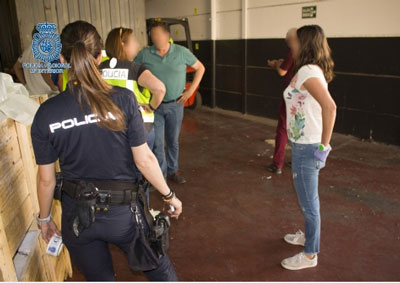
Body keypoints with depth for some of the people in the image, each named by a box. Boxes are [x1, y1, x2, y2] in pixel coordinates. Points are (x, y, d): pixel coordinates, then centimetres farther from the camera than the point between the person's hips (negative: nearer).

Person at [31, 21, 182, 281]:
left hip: (77, 216, 3)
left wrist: (44, 218, 13)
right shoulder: (123, 99, -17)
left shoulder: (46, 113, -11)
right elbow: (144, 159, -14)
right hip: (123, 212, -2)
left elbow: (46, 178, -4)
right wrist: (170, 195, 1)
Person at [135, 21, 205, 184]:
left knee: (173, 140, 15)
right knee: (157, 142, 2)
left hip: (175, 105, 1)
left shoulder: (182, 52, -5)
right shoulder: (144, 54, -5)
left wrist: (190, 90, -1)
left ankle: (173, 171, 33)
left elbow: (200, 68, 5)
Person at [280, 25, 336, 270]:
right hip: (304, 144, 10)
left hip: (307, 147, -10)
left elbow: (330, 107, -32)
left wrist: (324, 145, -26)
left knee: (308, 201, 5)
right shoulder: (312, 70, 10)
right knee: (308, 198, 25)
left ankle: (310, 254, 22)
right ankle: (309, 235, 45)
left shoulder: (307, 71, -19)